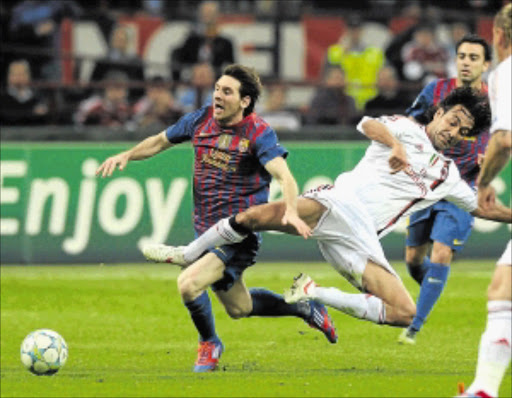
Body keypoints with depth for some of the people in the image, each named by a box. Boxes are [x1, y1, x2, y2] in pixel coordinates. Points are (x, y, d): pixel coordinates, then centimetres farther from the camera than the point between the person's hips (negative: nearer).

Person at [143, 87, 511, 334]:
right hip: (341, 202, -4)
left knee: (404, 314, -16)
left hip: (362, 238, 4)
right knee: (259, 215, -28)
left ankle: (315, 295, -3)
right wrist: (395, 144, -26)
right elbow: (369, 124, -9)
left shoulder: (447, 175, 25)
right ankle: (187, 255, -5)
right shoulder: (407, 128, 12)